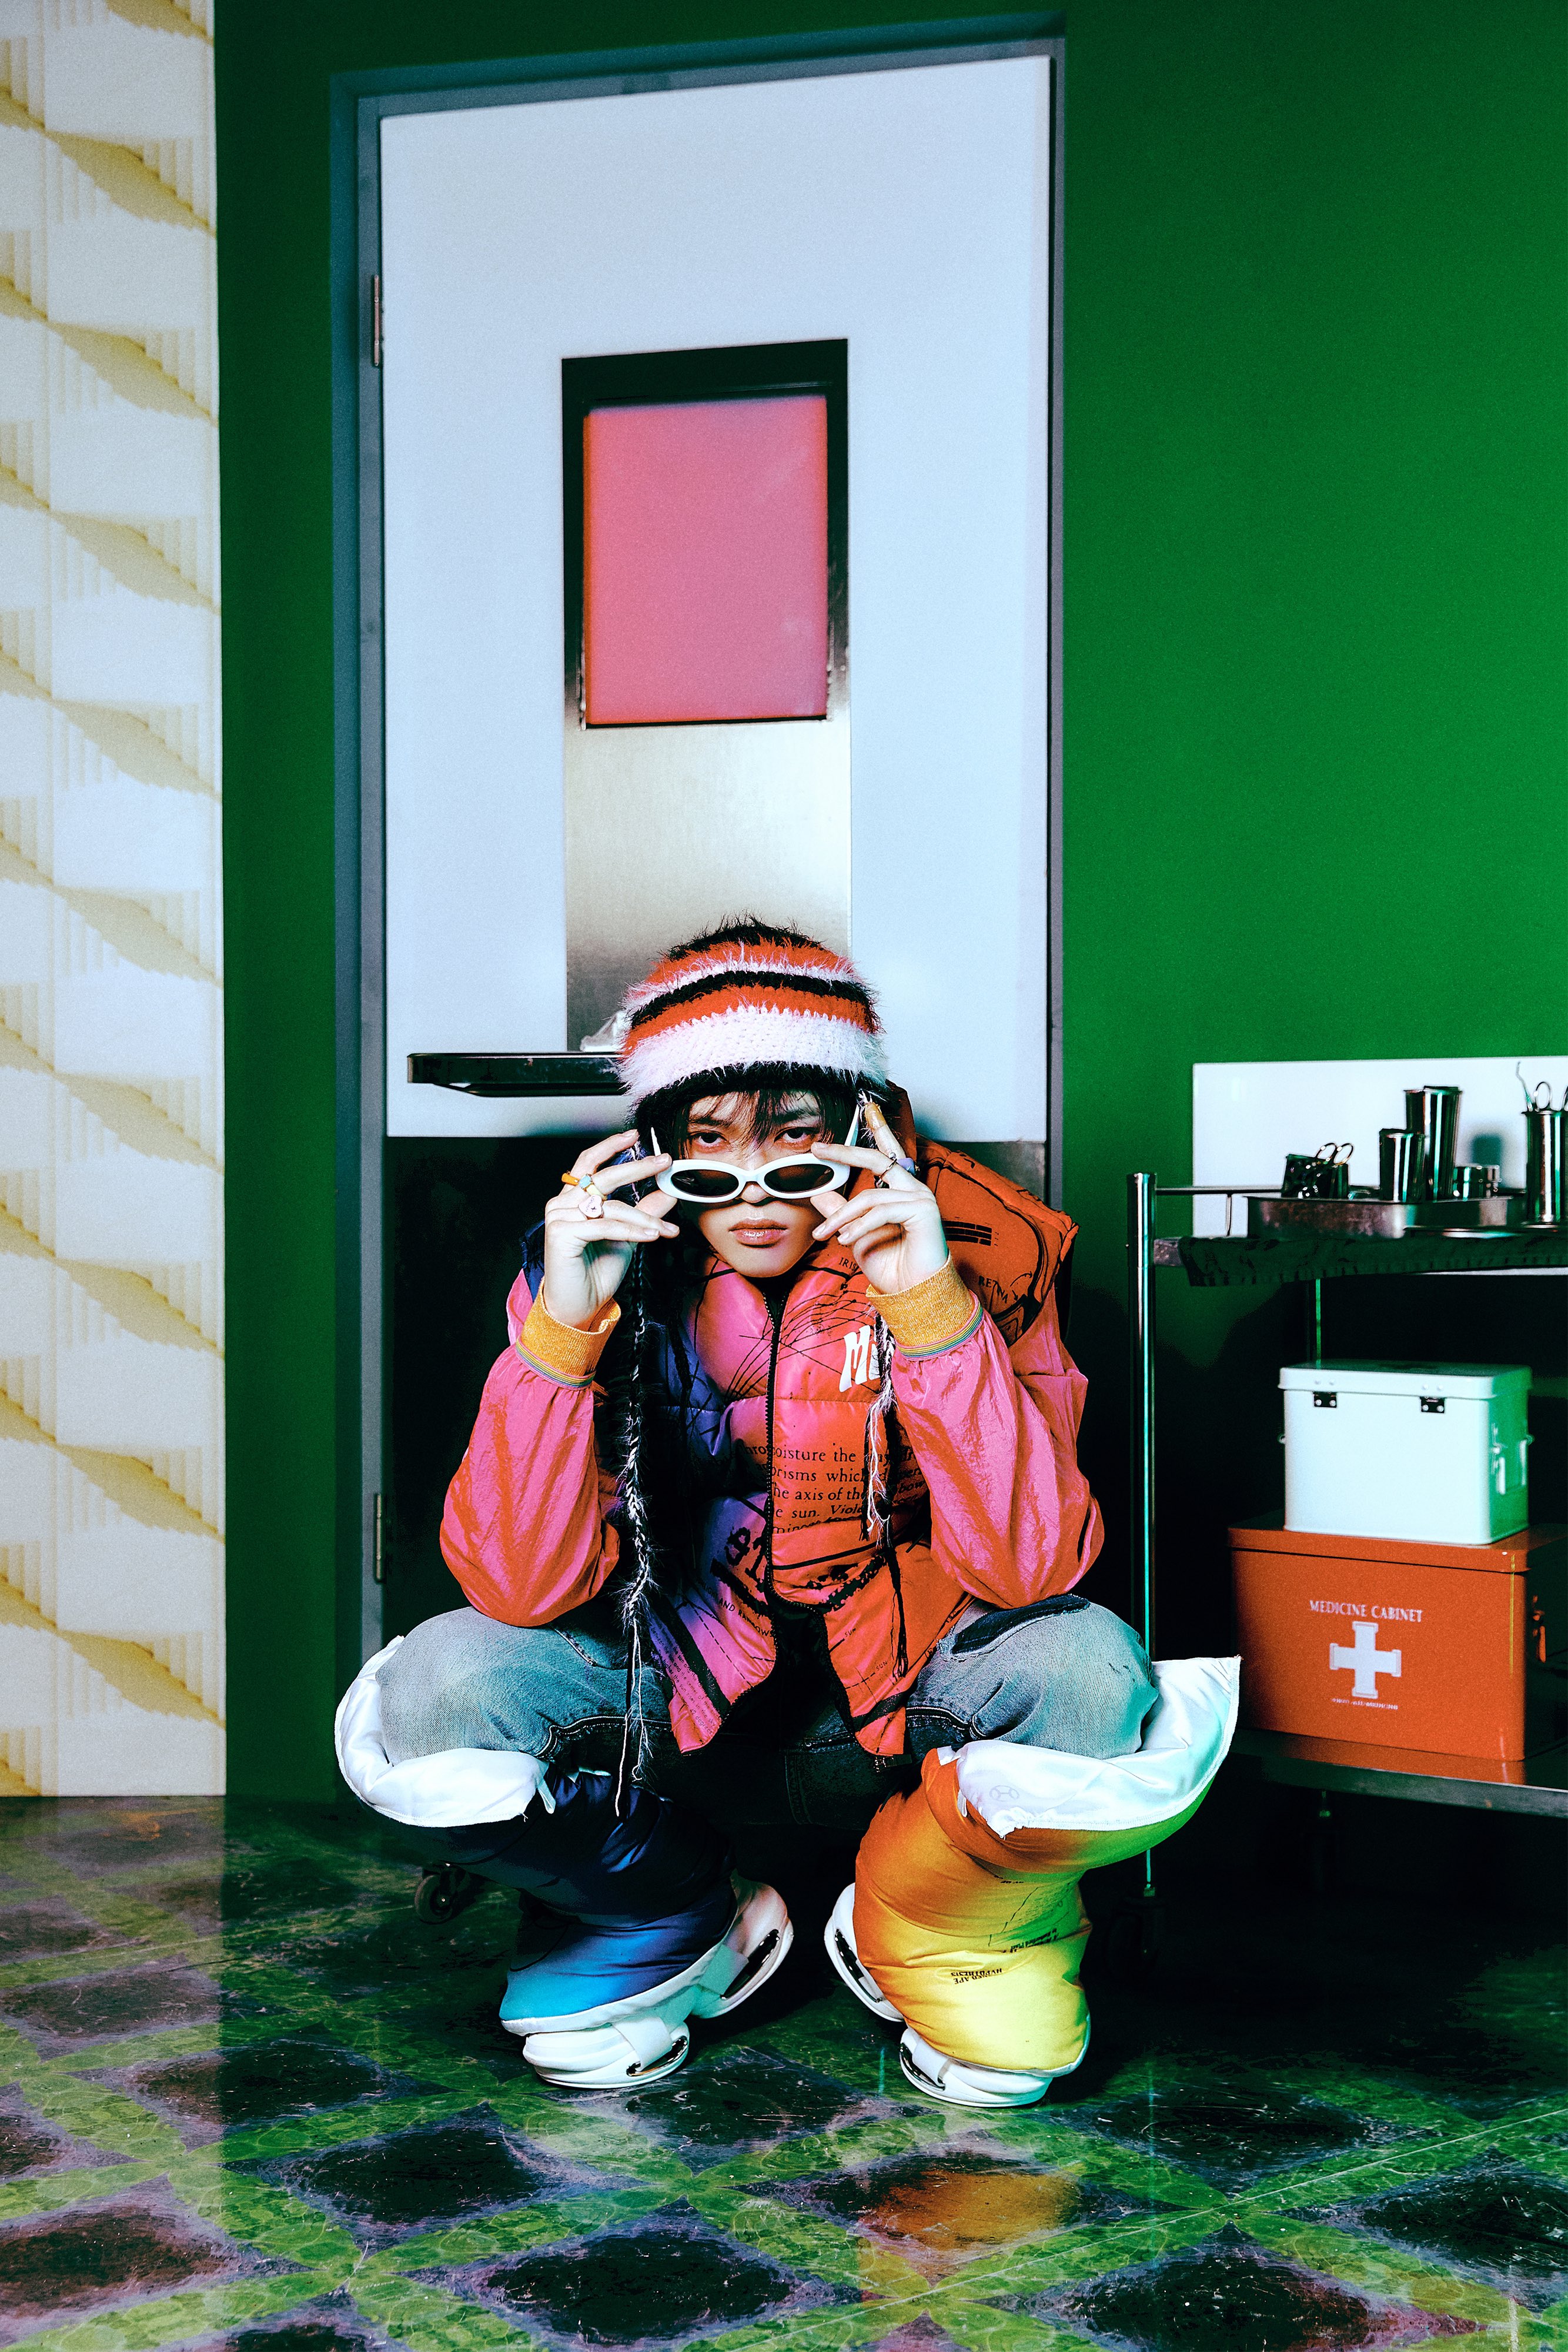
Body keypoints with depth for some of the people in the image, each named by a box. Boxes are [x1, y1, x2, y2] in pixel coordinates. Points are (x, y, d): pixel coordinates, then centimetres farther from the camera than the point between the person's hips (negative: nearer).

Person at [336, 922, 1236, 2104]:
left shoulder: (978, 1245, -16)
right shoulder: (602, 1260, -14)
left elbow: (1028, 1565, -25)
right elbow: (521, 1588, -20)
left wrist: (931, 1307, -34)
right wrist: (563, 1328, -32)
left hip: (900, 1708, -1)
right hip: (672, 1709, 1)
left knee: (1088, 1675, -32)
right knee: (434, 1700, -25)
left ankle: (921, 1929, 3)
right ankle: (670, 1927, 7)